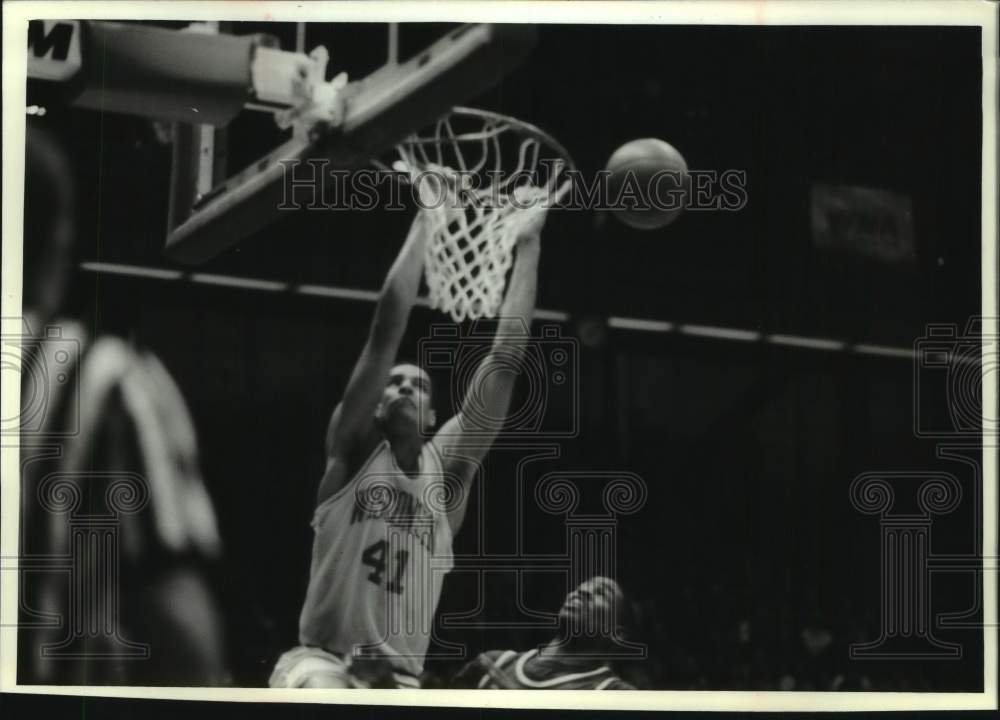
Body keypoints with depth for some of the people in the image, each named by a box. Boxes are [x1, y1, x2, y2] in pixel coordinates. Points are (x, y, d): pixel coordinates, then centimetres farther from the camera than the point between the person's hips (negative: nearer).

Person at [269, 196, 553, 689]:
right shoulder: (354, 449, 4)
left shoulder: (448, 465, 11)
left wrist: (527, 246, 6)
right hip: (323, 664, -5)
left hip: (399, 683, 5)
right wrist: (424, 222, -2)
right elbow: (386, 330, -4)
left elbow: (506, 356, 7)